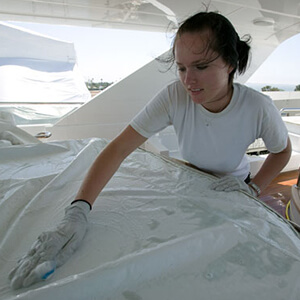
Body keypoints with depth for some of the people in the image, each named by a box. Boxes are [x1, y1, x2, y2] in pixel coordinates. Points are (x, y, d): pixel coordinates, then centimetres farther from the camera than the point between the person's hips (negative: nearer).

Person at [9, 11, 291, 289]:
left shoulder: (257, 107, -30)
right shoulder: (174, 96, -31)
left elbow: (282, 151, -7)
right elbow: (119, 148, -36)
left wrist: (254, 187, -21)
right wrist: (77, 212, -44)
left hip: (233, 188, 0)